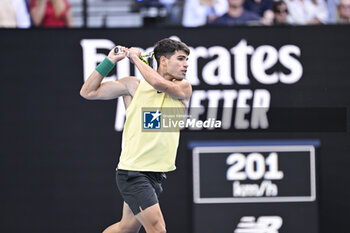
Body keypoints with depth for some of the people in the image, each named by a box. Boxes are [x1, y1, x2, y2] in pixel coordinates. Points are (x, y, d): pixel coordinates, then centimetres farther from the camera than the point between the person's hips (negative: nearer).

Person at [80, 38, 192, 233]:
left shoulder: (184, 88, 5)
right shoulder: (133, 85, -1)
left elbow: (159, 83, -17)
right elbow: (88, 92, 2)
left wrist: (136, 58, -5)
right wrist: (109, 62, -6)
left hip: (157, 173, 5)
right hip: (133, 171, -5)